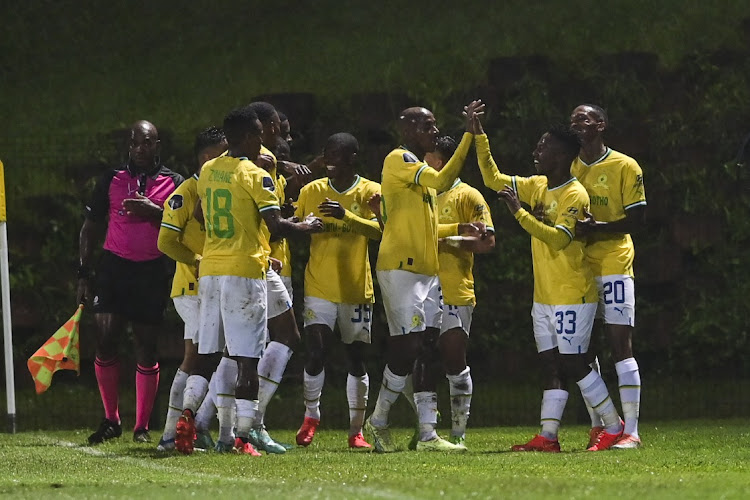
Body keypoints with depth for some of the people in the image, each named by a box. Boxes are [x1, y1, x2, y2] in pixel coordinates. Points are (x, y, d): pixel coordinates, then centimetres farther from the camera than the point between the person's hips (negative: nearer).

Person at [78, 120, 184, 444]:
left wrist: (155, 212, -15)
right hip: (114, 268, 1)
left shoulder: (174, 183, 5)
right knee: (105, 342, -8)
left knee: (146, 350, 0)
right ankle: (111, 421, 6)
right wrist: (83, 273, 8)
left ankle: (142, 427, 8)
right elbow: (91, 228, 13)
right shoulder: (112, 180, 9)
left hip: (153, 272, -1)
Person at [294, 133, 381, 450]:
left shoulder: (370, 192, 0)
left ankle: (356, 431, 11)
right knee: (315, 352, -12)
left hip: (356, 288, -1)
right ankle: (311, 416, 8)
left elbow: (378, 230, -16)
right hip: (319, 288, 1)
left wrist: (346, 215, -30)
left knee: (356, 358, 3)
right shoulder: (312, 191, 7)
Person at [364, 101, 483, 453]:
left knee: (424, 351, 3)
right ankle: (378, 421, 2)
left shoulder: (420, 169, 22)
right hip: (400, 268, -9)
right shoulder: (399, 160, -8)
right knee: (408, 346, -11)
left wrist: (458, 230, 16)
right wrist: (469, 134, -23)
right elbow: (442, 182, -23)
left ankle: (428, 434, 0)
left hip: (426, 271, 9)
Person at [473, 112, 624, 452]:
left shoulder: (574, 195, -14)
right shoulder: (537, 187, 11)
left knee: (573, 364, -8)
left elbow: (558, 238, -26)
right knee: (551, 366, 5)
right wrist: (479, 135, 10)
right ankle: (547, 437, 4)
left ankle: (614, 427, 2)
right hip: (544, 296, 8)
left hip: (572, 296, -8)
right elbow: (493, 179, 18)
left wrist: (519, 212, -28)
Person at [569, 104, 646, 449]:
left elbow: (637, 220, -6)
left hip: (613, 264, -6)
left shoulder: (624, 167, -2)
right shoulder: (569, 167, 13)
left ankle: (631, 431, -10)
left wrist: (598, 227, -19)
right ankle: (597, 427, 14)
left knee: (620, 344, -9)